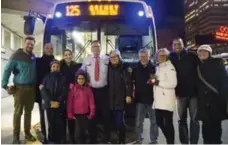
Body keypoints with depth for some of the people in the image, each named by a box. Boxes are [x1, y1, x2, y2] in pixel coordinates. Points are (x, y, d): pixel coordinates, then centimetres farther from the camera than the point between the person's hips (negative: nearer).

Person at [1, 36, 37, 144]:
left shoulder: (33, 57, 10)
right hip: (20, 87, -5)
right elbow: (7, 70, -10)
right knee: (18, 112, 1)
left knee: (28, 111, 12)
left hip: (32, 88, 5)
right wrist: (5, 85, -14)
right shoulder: (17, 55, -6)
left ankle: (27, 133, 23)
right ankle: (16, 136, 10)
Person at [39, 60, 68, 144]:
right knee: (49, 123, -2)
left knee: (60, 124, -4)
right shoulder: (46, 77, 8)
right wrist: (51, 102, -13)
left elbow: (65, 91, 0)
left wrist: (58, 102, -11)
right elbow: (43, 91, -2)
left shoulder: (63, 78, 8)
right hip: (48, 104, 0)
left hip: (60, 105, 0)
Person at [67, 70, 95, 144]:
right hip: (76, 114, -3)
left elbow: (91, 101, 1)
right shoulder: (72, 88, -5)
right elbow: (69, 102, -4)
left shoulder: (88, 88, 2)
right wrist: (70, 114, -6)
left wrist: (92, 112, -3)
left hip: (85, 114, 3)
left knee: (83, 131, 14)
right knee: (78, 132, 0)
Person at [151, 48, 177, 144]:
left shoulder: (170, 67, -5)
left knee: (168, 123, -3)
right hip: (158, 100, 8)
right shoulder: (158, 67, 18)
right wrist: (154, 81, 8)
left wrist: (158, 82, -14)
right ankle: (169, 140, 28)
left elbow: (173, 83, -17)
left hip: (167, 99, -8)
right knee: (159, 122, 12)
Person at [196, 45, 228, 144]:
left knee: (216, 124, 2)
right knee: (206, 125, 5)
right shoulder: (198, 66, 11)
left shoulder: (217, 63, 3)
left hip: (216, 99, -2)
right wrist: (197, 99, 3)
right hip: (203, 102, 3)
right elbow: (196, 83, 9)